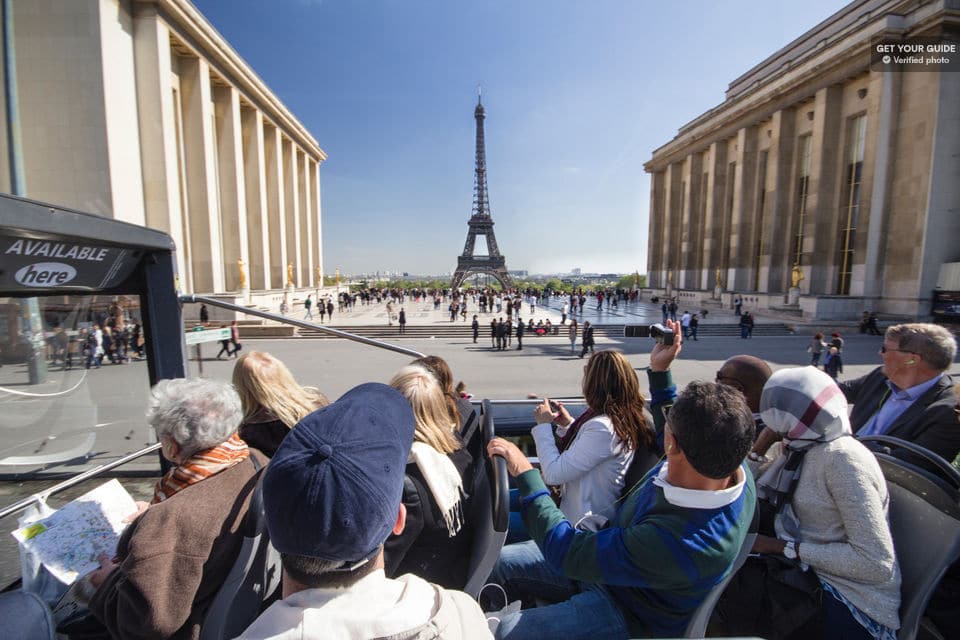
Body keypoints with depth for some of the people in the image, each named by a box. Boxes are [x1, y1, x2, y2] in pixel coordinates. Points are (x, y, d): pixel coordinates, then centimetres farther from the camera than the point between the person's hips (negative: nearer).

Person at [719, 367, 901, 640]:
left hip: (848, 606, -6)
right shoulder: (798, 446, 4)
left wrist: (782, 547, -20)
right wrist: (762, 443, -3)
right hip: (806, 569, 7)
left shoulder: (841, 458, -20)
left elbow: (877, 562, -21)